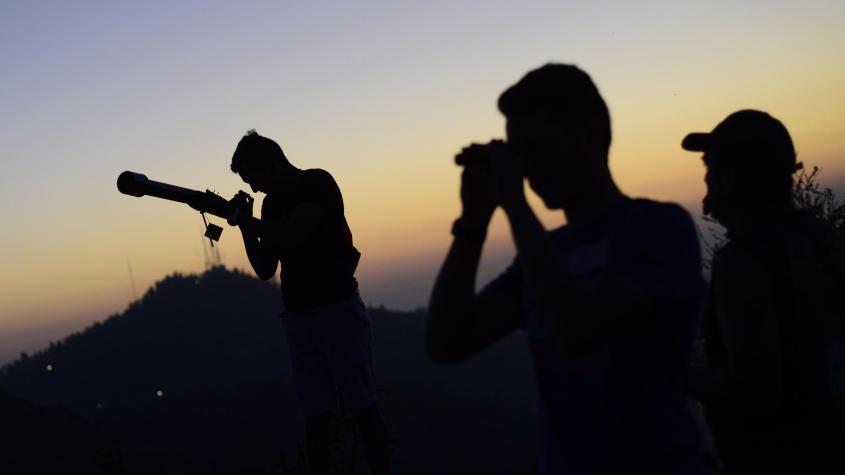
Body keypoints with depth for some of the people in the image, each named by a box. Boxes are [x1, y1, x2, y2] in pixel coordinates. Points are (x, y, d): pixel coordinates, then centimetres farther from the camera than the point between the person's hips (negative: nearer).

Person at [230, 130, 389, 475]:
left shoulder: (317, 183, -6)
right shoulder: (273, 202, 14)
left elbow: (291, 236, -20)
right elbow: (265, 269, 13)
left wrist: (243, 215, -8)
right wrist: (244, 224, 1)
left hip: (338, 310, -6)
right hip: (298, 319, 6)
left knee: (362, 407, -3)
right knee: (315, 416, 2)